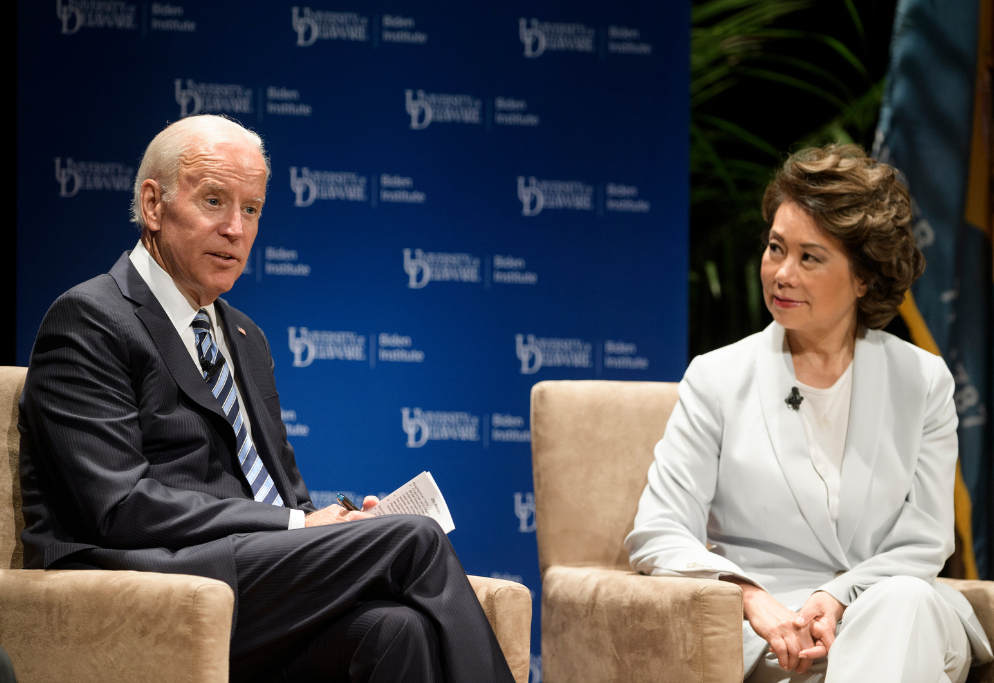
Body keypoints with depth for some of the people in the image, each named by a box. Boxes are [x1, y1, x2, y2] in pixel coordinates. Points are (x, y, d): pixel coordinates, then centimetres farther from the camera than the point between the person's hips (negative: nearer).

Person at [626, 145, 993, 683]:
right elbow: (656, 536, 0)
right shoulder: (718, 380, 9)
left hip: (907, 619, 3)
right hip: (770, 633, -3)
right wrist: (752, 597, -20)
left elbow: (922, 545, 4)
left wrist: (835, 599, -17)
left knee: (903, 600, -36)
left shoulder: (923, 382, 12)